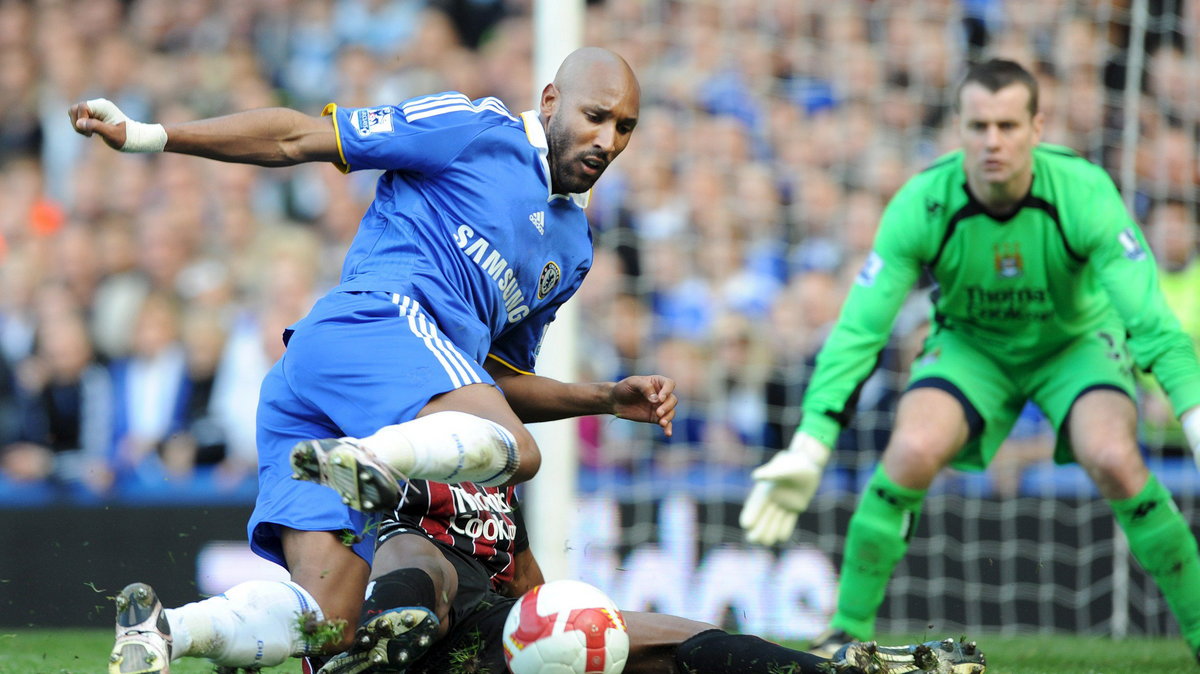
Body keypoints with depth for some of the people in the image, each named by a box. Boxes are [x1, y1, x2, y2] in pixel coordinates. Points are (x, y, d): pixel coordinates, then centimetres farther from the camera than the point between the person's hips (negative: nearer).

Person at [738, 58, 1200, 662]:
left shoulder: (1085, 193, -29)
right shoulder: (921, 204, -26)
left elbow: (1151, 319, -30)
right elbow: (857, 330, -23)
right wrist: (808, 450, -28)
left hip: (1077, 340, -1)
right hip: (970, 343, 1)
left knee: (1114, 459, -29)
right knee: (911, 451, -28)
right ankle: (848, 632, -10)